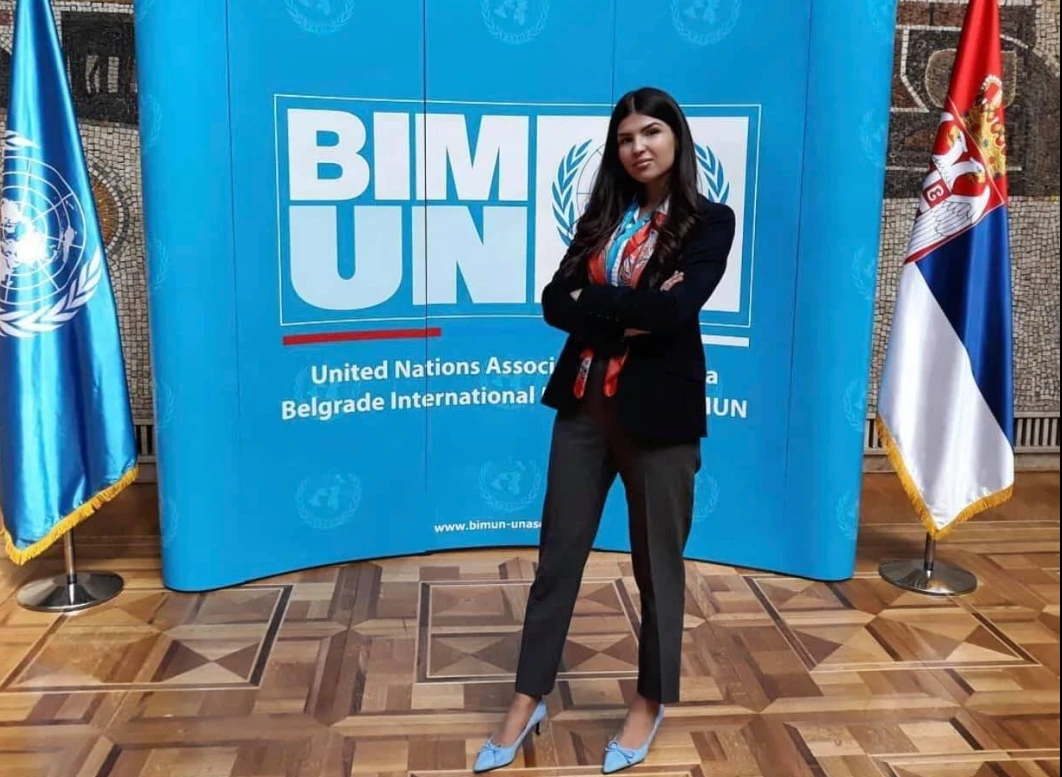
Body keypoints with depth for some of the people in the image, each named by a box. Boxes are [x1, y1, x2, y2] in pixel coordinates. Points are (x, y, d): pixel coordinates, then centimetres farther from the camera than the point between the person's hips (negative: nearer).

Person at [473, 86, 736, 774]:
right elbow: (554, 303, -1)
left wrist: (593, 299, -10)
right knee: (558, 552, 9)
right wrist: (627, 316, -15)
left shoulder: (710, 222, -3)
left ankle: (652, 701, 30)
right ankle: (529, 700, 24)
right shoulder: (603, 217, 10)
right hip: (585, 403, 4)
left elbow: (676, 310, -19)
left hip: (659, 412, -4)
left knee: (656, 560, 10)